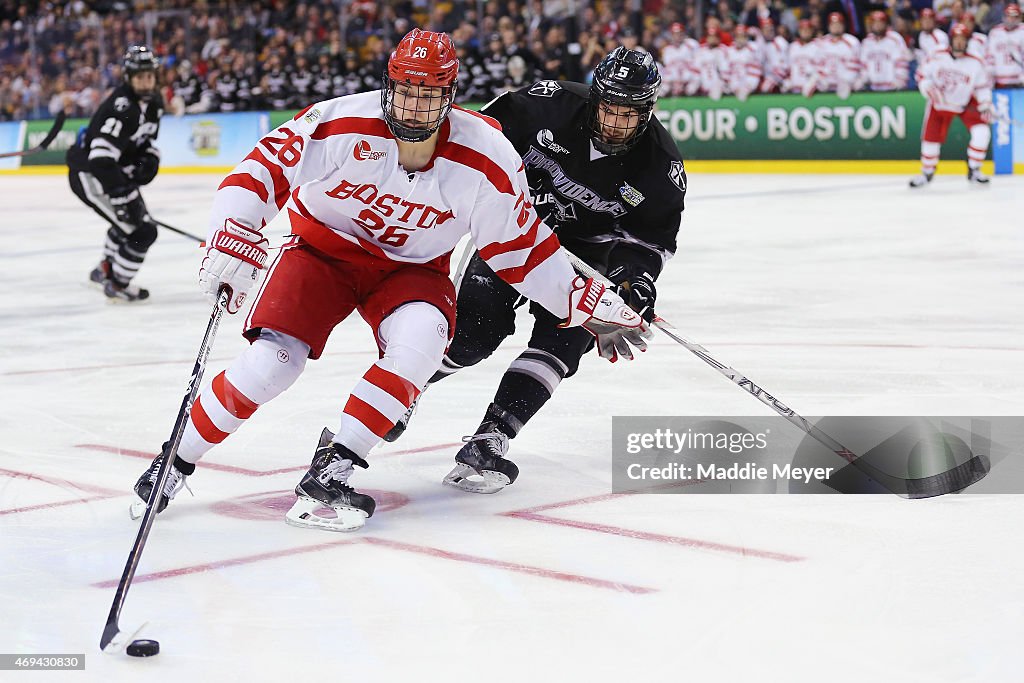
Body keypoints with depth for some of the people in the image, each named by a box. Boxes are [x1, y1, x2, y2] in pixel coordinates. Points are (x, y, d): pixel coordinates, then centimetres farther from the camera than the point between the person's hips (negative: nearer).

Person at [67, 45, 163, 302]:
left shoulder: (154, 102, 1)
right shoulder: (121, 107, -30)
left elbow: (147, 137, 18)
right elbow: (101, 159, -35)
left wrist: (150, 160, -3)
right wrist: (123, 197, -35)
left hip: (113, 170, 10)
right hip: (89, 174, -10)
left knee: (130, 220, 32)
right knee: (143, 230, -14)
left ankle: (105, 269, 53)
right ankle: (117, 285, 4)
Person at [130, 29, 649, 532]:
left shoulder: (484, 160, -19)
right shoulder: (339, 124, -25)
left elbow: (522, 249, -7)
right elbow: (261, 171, -20)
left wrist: (589, 304, -6)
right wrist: (233, 239, -35)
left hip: (411, 268, 2)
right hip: (323, 249, -1)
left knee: (420, 341, -31)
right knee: (270, 362, -20)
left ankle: (329, 475, -24)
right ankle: (176, 462, 3)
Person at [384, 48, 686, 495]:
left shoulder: (661, 166, -17)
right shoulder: (556, 104, -21)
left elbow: (653, 234, -7)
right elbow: (491, 126, -6)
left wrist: (637, 275, -24)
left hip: (589, 249, 1)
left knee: (563, 335, -18)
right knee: (476, 325, -12)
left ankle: (491, 435, -18)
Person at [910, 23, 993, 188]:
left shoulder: (975, 64, -11)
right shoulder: (938, 58, -12)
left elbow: (982, 87, -3)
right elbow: (922, 76, -4)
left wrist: (985, 106, -14)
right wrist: (930, 89, -22)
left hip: (966, 104, 0)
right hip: (940, 104, 0)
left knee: (982, 132, -18)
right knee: (931, 137, -1)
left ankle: (974, 171, -3)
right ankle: (926, 173, 23)